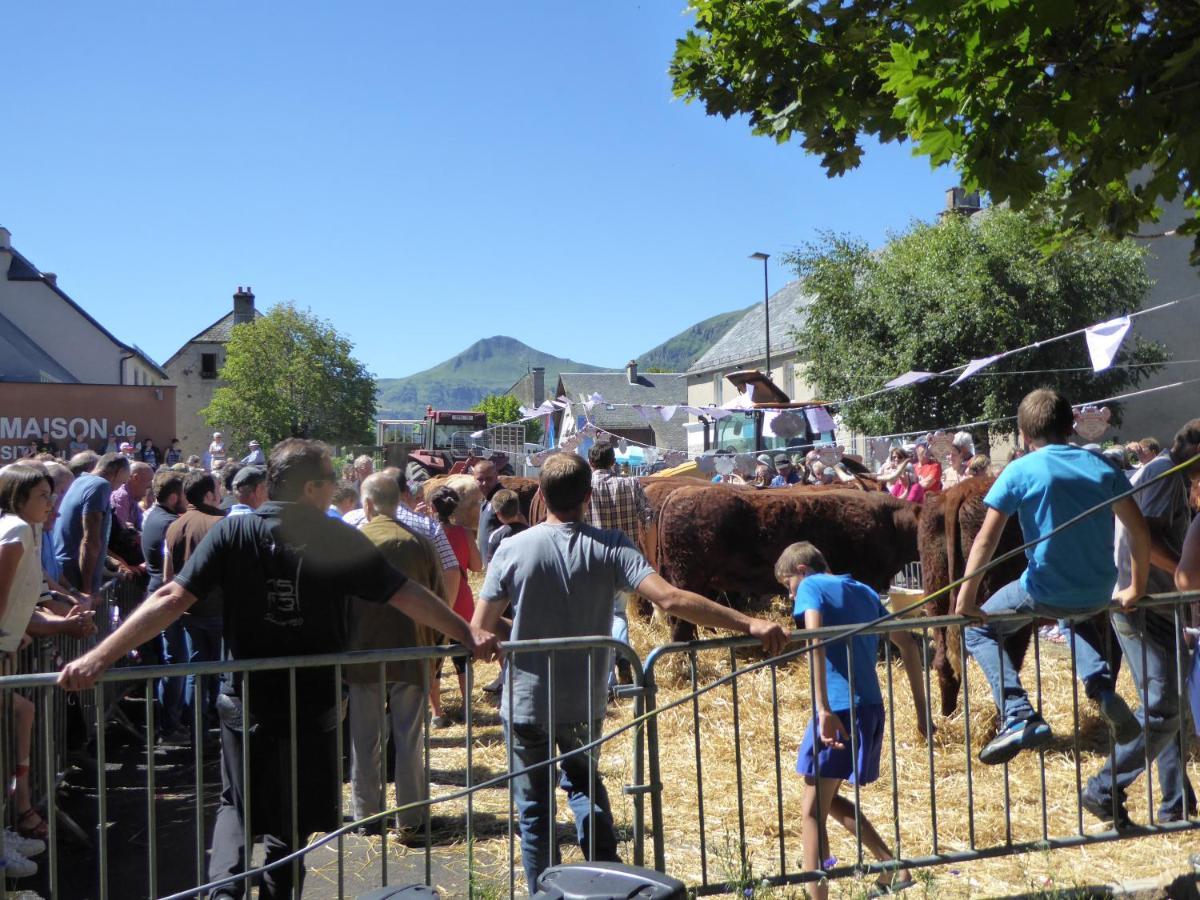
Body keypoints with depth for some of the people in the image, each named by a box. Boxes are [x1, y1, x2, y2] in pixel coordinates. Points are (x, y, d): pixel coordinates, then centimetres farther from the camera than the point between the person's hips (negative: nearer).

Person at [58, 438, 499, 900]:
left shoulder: (233, 532, -10)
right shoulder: (340, 539, -12)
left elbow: (171, 599, -17)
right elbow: (408, 595, -11)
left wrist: (99, 657, -16)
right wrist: (468, 634, 0)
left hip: (247, 701, 1)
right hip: (314, 704, -1)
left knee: (235, 805, 22)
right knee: (290, 820, 18)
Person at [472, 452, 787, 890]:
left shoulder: (513, 549, -13)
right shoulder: (610, 547, -13)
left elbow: (480, 630, -10)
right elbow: (670, 599, -24)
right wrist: (749, 623, -22)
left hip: (525, 703, -1)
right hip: (584, 705, 2)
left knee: (534, 808, 15)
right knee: (584, 782, 28)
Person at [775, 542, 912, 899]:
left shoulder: (812, 587, -1)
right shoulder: (864, 590, 20)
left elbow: (815, 641, -19)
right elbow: (906, 642, 20)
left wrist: (823, 709, -26)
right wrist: (920, 704, 21)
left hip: (839, 709, -8)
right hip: (871, 708, 8)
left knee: (812, 811, 2)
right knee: (829, 800, 23)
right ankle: (894, 867, 20)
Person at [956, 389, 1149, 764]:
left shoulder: (1019, 472, -6)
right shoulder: (1102, 467, 6)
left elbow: (986, 539, -12)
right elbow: (1140, 531, 6)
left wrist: (966, 599, -7)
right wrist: (1136, 588, 17)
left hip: (1044, 594, -5)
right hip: (1098, 596, 5)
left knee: (979, 631, 17)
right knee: (1075, 617, 40)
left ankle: (1019, 717, -3)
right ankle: (1103, 688, 13)